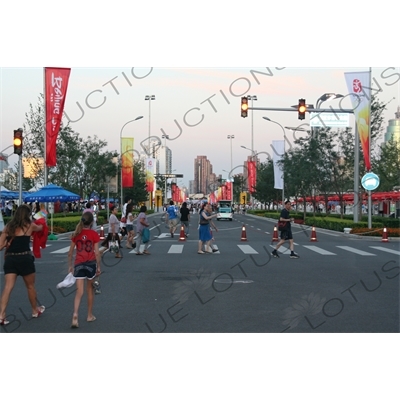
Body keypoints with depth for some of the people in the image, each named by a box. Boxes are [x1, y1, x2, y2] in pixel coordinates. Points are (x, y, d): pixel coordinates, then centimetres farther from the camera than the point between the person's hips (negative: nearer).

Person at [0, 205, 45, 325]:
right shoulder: (30, 226, 0)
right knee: (30, 286, 16)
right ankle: (35, 310, 33)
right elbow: (40, 228, 25)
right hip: (25, 258, -2)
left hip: (10, 259, 2)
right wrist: (41, 225, 46)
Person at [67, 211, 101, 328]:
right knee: (90, 289, 15)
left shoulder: (76, 234, 3)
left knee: (79, 292, -1)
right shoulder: (94, 234, -5)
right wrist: (98, 266, 3)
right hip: (91, 263, -1)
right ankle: (90, 315, 26)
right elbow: (97, 253, -7)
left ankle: (75, 315, -20)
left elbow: (70, 252, 6)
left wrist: (70, 265, 16)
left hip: (78, 264, 1)